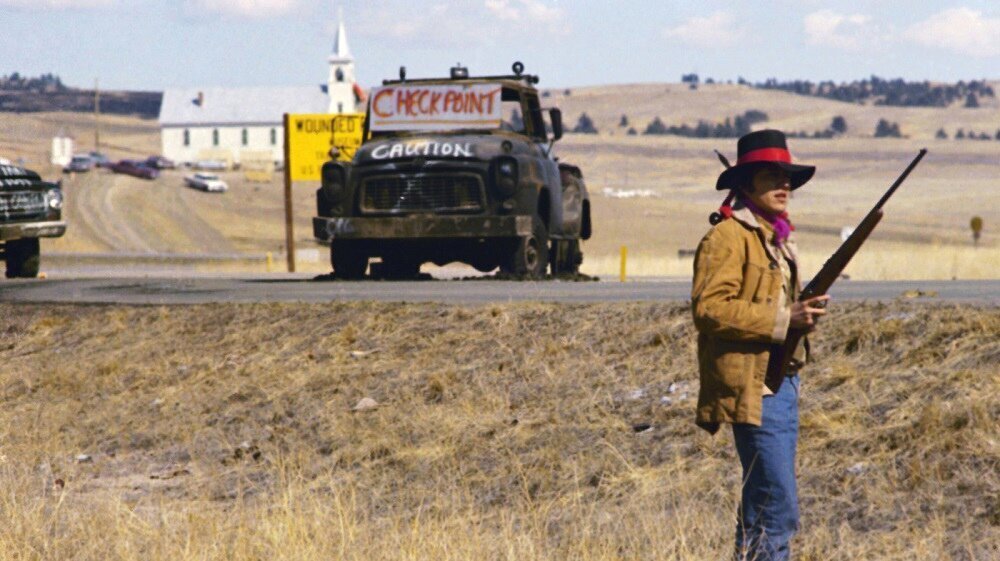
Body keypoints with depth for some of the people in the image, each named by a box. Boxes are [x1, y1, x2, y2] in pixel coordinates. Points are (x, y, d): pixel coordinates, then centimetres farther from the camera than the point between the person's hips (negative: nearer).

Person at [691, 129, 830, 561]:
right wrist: (785, 319, -23)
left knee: (763, 505, 13)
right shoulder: (727, 238, -11)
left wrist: (803, 312, 10)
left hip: (782, 382, 10)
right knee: (778, 509, -12)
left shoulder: (776, 237, 20)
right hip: (752, 388, -10)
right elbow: (709, 308, -22)